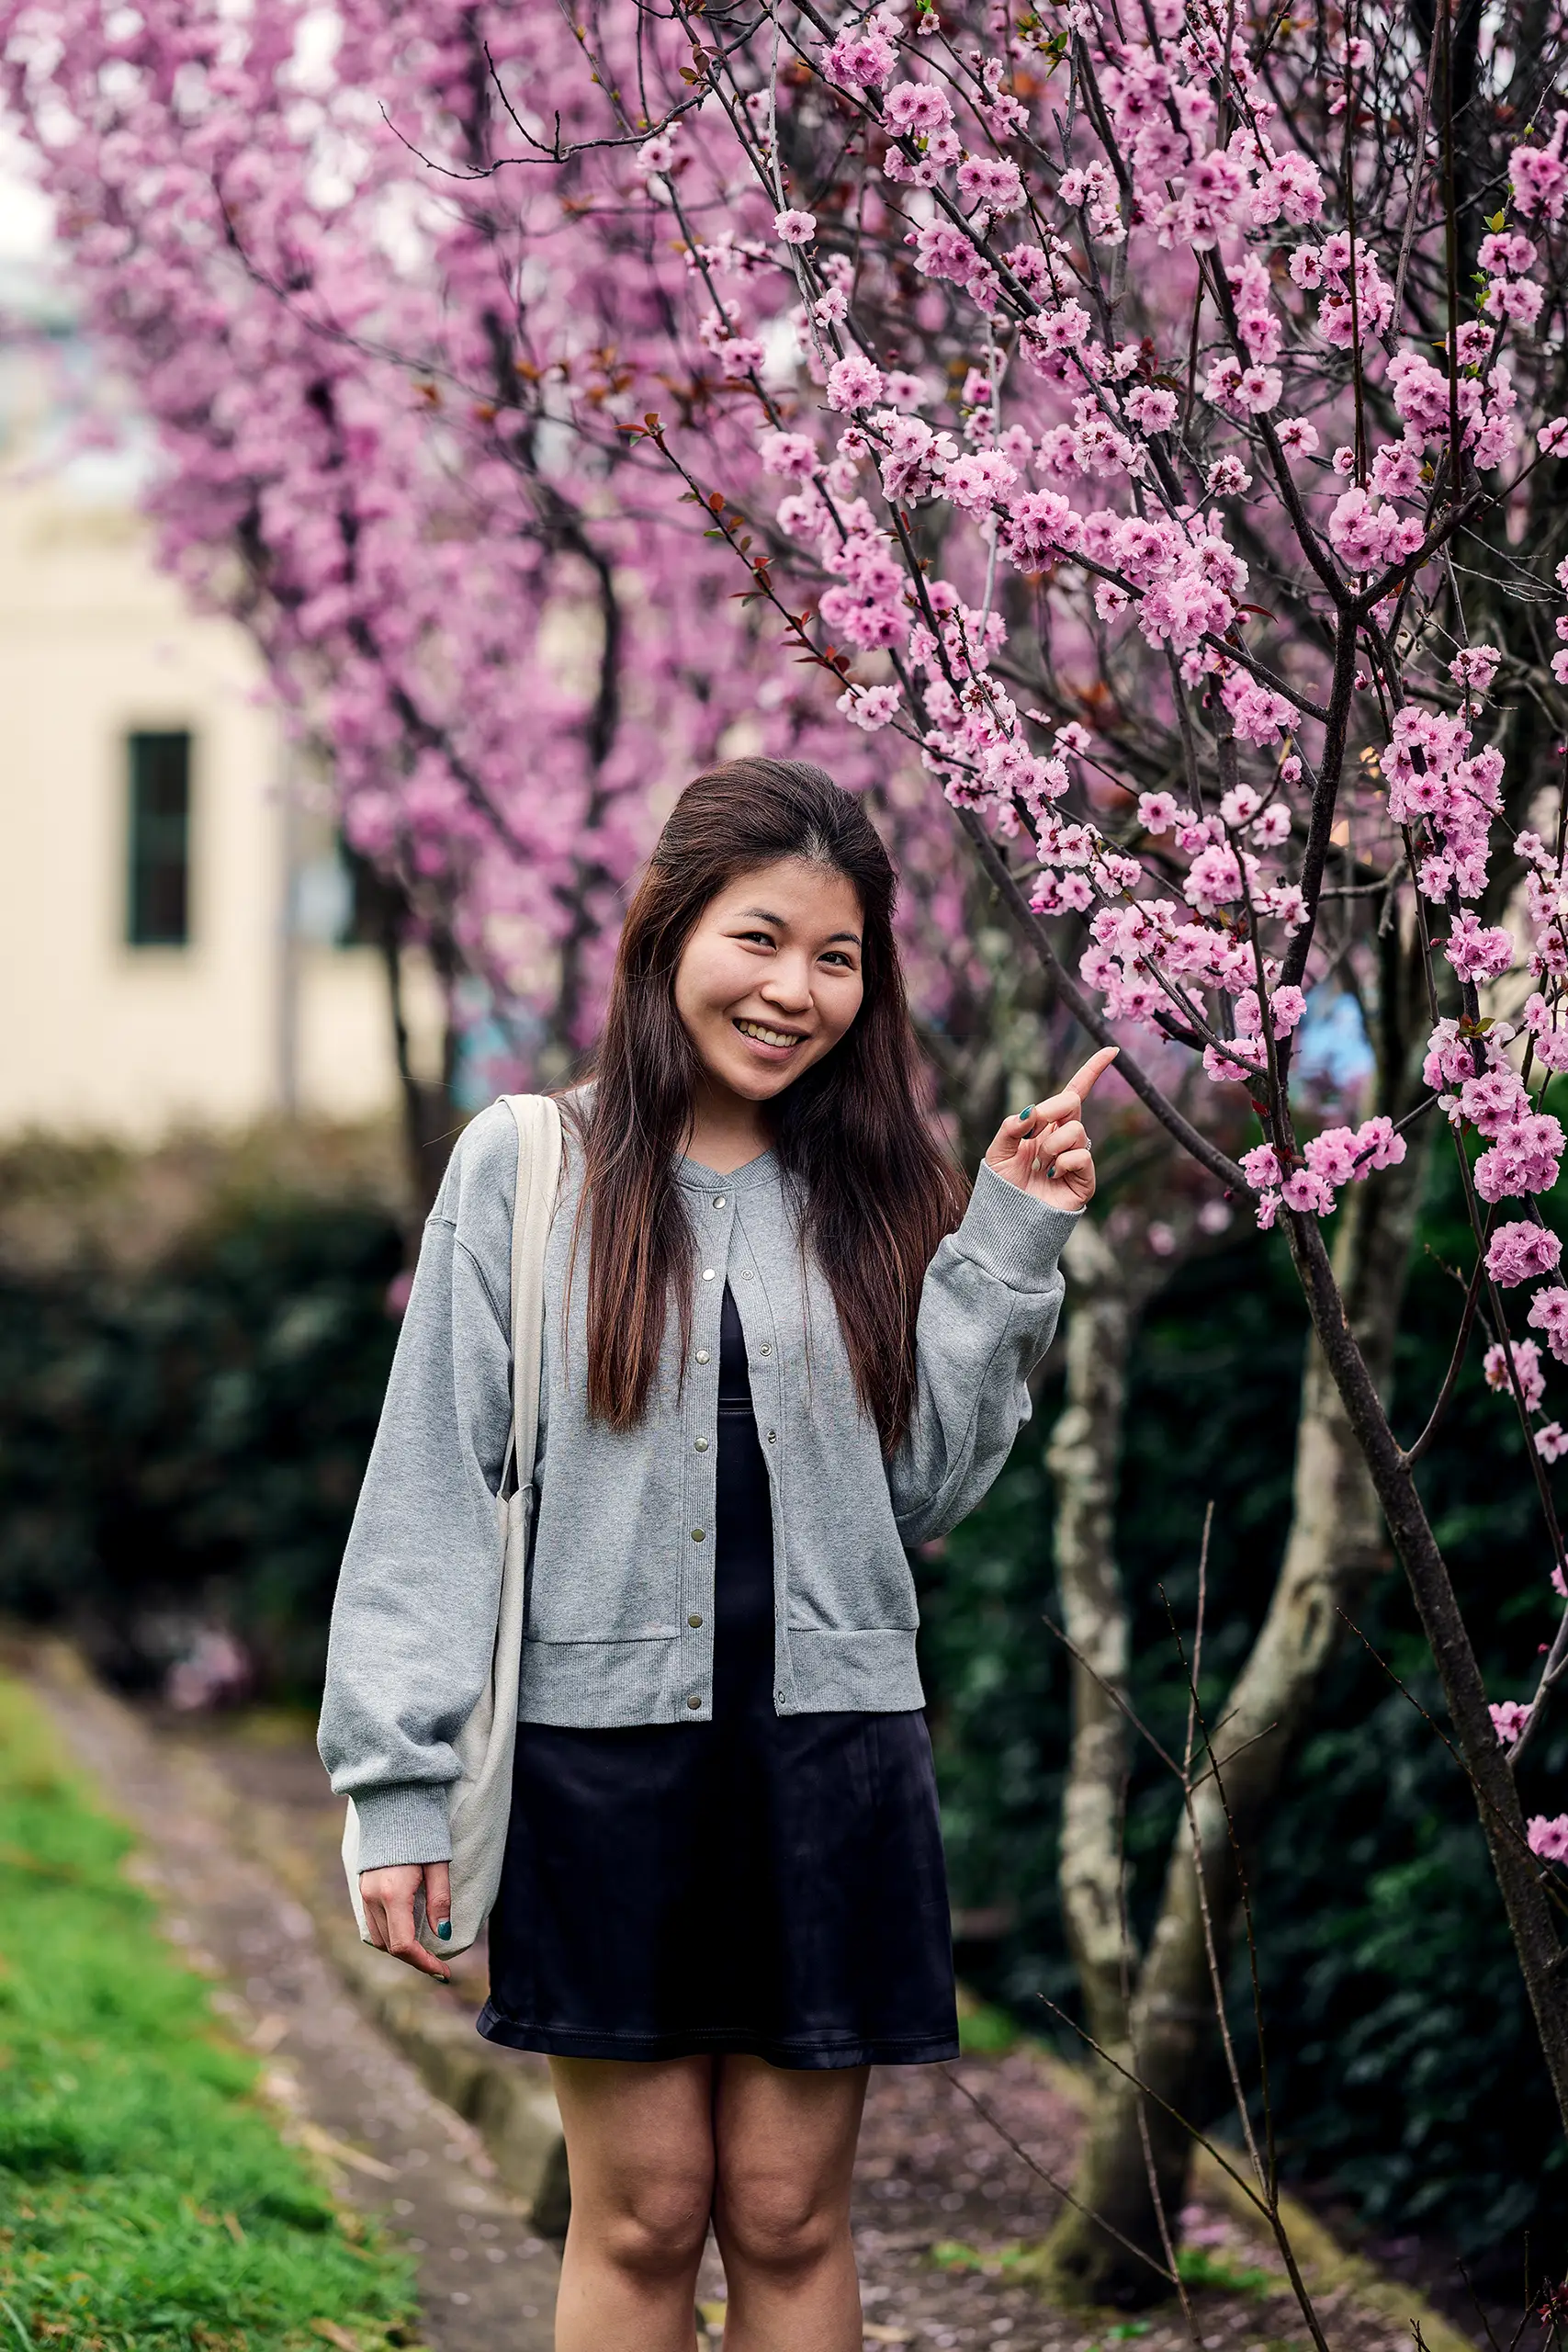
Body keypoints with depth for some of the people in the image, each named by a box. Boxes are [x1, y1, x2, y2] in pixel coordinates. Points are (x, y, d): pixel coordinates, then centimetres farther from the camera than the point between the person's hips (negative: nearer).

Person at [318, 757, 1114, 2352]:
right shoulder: (528, 1167, 0)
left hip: (829, 1752, 2)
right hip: (602, 1744, -2)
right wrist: (398, 1780, -7)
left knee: (789, 2217, 6)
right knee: (640, 2214, 1)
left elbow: (923, 1490, 4)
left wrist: (1005, 1250, 0)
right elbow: (434, 1486, -2)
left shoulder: (872, 1195, 8)